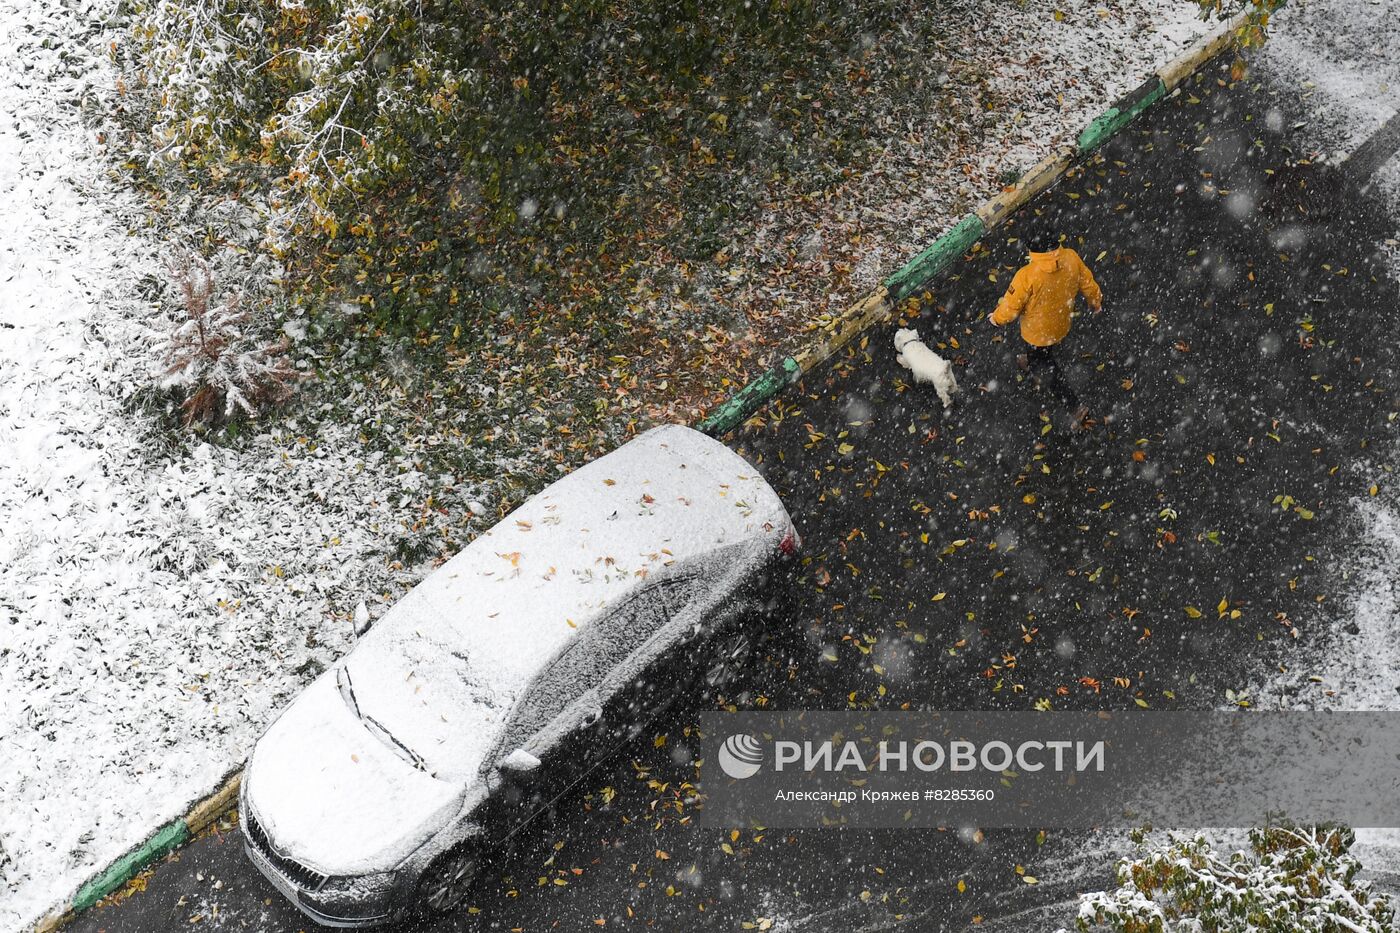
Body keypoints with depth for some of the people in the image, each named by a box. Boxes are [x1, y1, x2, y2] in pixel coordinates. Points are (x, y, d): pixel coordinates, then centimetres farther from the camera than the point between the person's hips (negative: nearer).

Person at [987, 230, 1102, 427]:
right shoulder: (1071, 258, -24)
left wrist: (997, 318, -1)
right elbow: (1087, 283, -6)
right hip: (1062, 325, 5)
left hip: (1038, 331, -5)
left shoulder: (1027, 276, -39)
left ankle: (1076, 406, 18)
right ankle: (1033, 363, 67)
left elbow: (1011, 305, -23)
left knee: (1046, 370, 18)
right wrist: (1096, 302, 16)